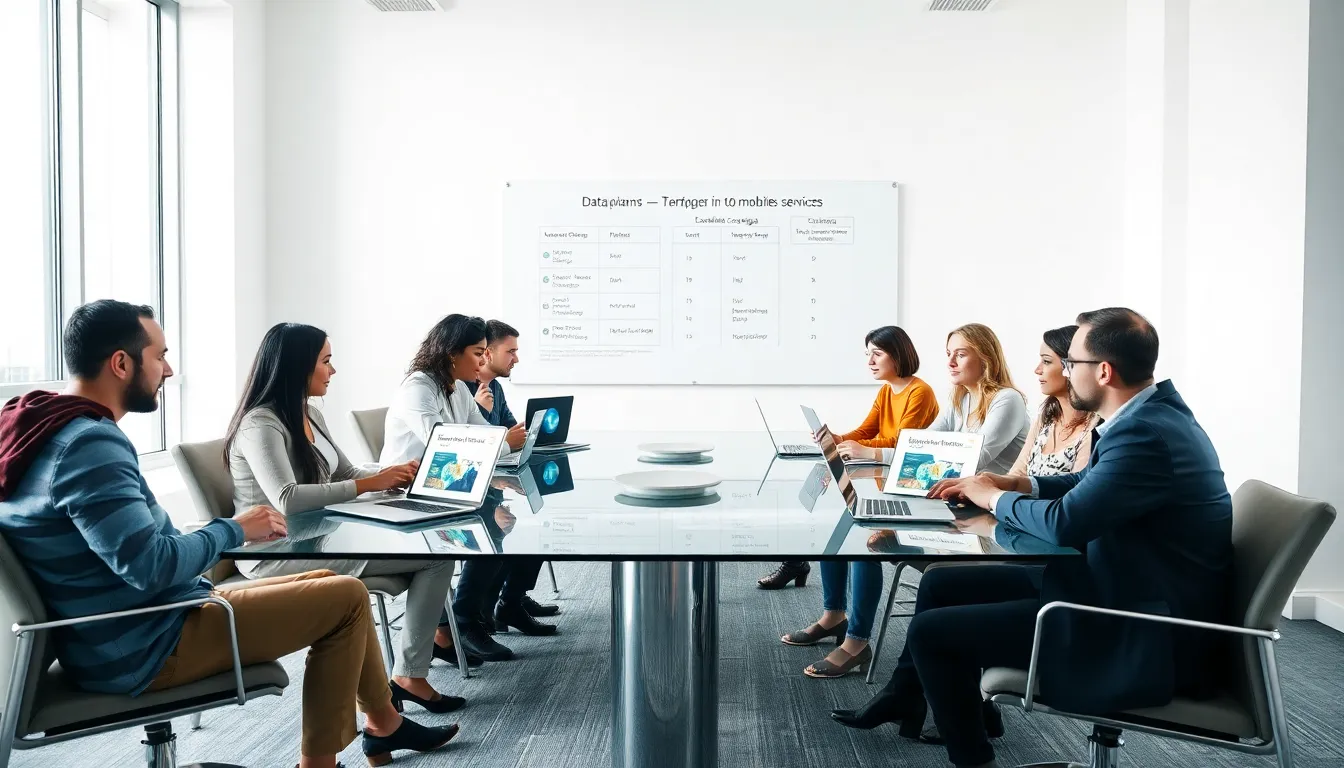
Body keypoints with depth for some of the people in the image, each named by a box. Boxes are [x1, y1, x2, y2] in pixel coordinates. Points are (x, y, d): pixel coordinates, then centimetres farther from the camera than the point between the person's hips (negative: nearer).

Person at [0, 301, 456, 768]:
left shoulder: (43, 428, 8)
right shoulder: (89, 444, -24)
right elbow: (152, 566, -30)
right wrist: (235, 530, -14)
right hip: (145, 649, -10)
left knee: (328, 583, 16)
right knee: (348, 598, -9)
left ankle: (382, 724, 26)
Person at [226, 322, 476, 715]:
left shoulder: (310, 415, 11)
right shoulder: (261, 424, -16)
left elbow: (346, 473, 18)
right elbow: (287, 500, -29)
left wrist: (394, 475, -1)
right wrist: (368, 485, -24)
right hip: (276, 554, -9)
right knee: (437, 555, -16)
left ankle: (436, 634, 17)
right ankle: (409, 675, -2)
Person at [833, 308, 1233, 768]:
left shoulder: (1147, 433, -26)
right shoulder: (1150, 412, 5)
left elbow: (1065, 521, -30)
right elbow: (1090, 485, 19)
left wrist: (995, 497, -10)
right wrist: (1014, 484, 6)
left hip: (1142, 638, -10)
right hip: (1119, 587, 10)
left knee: (931, 631, -11)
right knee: (943, 583, 13)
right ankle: (904, 697, 35)